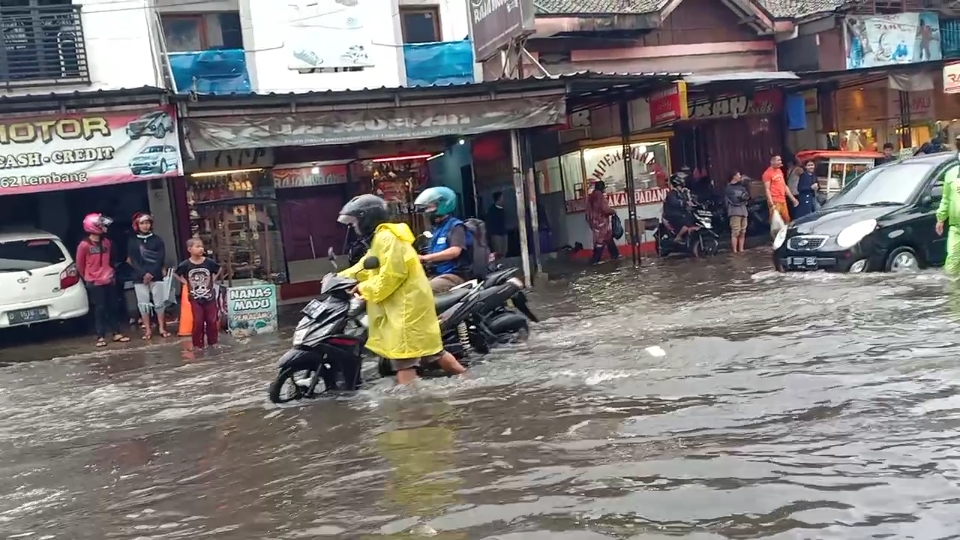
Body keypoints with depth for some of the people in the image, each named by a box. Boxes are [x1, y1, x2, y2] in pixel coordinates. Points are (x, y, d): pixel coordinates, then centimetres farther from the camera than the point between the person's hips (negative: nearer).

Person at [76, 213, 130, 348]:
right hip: (94, 283, -5)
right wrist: (88, 278, 11)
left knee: (112, 307, 8)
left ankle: (116, 334, 14)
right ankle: (101, 337, 5)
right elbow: (80, 265, 0)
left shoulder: (106, 242, 4)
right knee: (99, 309, -1)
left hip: (108, 281, 5)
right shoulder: (84, 245, -12)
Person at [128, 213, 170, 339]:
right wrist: (144, 273, -15)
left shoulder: (157, 240, 6)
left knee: (159, 302, 1)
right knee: (143, 303, 1)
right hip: (140, 277, 0)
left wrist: (151, 273, -14)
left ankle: (162, 328, 9)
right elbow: (133, 261, -1)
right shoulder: (133, 241, 6)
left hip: (156, 276, 0)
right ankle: (147, 330, 8)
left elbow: (160, 259, -2)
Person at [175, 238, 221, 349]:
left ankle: (213, 342, 21)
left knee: (212, 321, 7)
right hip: (195, 299, -1)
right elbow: (176, 274, 8)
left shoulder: (209, 262, -8)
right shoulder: (185, 265, -10)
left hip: (210, 297, 1)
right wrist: (185, 283, -1)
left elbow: (218, 270, 11)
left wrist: (213, 280, 3)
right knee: (198, 322, 0)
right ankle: (197, 344, 11)